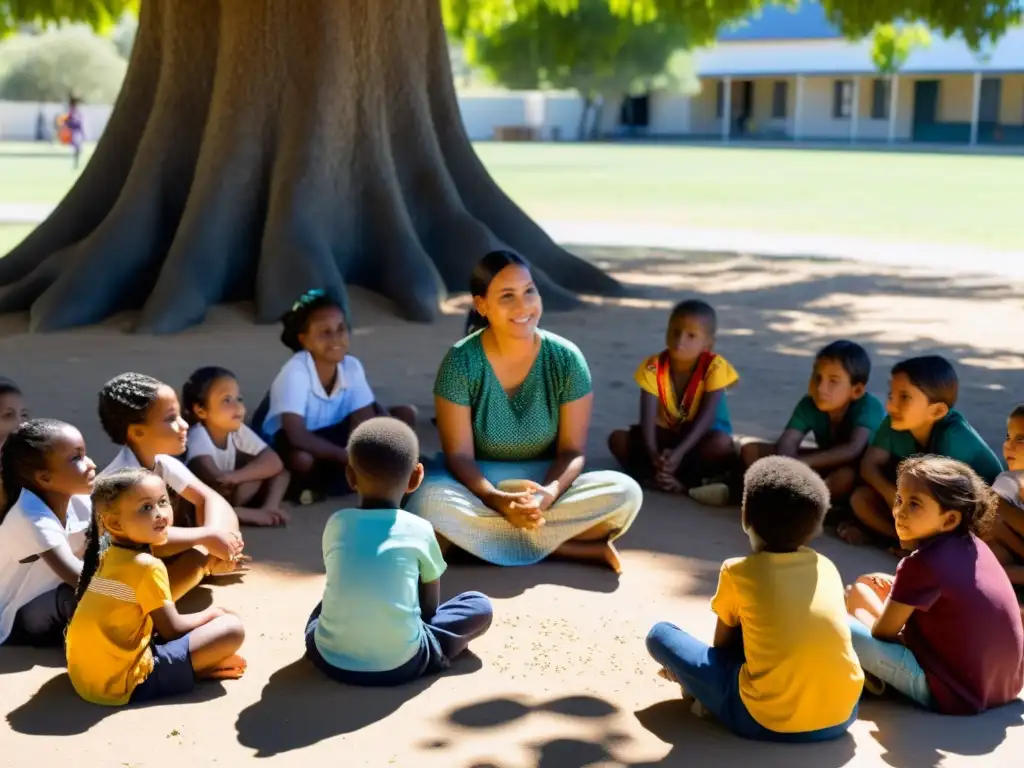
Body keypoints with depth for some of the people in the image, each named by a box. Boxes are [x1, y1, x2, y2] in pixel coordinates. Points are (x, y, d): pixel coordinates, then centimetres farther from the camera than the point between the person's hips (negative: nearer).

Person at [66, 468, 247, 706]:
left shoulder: (108, 557, 9)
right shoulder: (146, 566, -17)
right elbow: (172, 630, -9)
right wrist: (211, 614, 9)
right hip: (122, 683, -9)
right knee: (231, 628, -11)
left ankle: (195, 664, 11)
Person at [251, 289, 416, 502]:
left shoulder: (352, 367, -13)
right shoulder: (295, 372, -29)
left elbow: (363, 422, -15)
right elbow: (297, 436, -38)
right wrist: (348, 457, -40)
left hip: (330, 435, 7)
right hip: (285, 441, -7)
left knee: (405, 415, -7)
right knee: (302, 459, -44)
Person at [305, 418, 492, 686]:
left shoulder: (336, 524, 5)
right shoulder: (420, 531, -1)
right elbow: (430, 607, 9)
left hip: (332, 660, 3)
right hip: (400, 664, -3)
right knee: (479, 605, 15)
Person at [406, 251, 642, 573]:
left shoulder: (566, 359, -10)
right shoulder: (461, 362, -14)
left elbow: (572, 451, -9)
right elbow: (459, 455, -14)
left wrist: (548, 494, -30)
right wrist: (499, 500, -32)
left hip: (548, 484, 1)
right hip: (481, 490, 0)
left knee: (626, 493, -24)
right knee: (430, 501, -36)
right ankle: (580, 548, -24)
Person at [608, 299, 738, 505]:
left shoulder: (714, 366, -19)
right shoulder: (653, 367, -15)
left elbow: (707, 417, -25)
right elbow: (648, 416, -22)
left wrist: (679, 452, -38)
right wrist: (653, 453, -40)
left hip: (701, 438, -2)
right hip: (666, 436, 3)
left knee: (722, 444, -36)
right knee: (618, 439, -20)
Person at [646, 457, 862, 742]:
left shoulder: (737, 572, -1)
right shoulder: (826, 567, 11)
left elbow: (722, 643, 11)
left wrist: (688, 671, 34)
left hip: (767, 721, -4)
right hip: (840, 715, 5)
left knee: (660, 635, 9)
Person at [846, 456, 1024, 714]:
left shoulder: (921, 564, -20)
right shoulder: (974, 545, 1)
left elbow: (882, 632, -8)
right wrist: (900, 587, 11)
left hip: (952, 695, -8)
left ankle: (873, 673, 11)